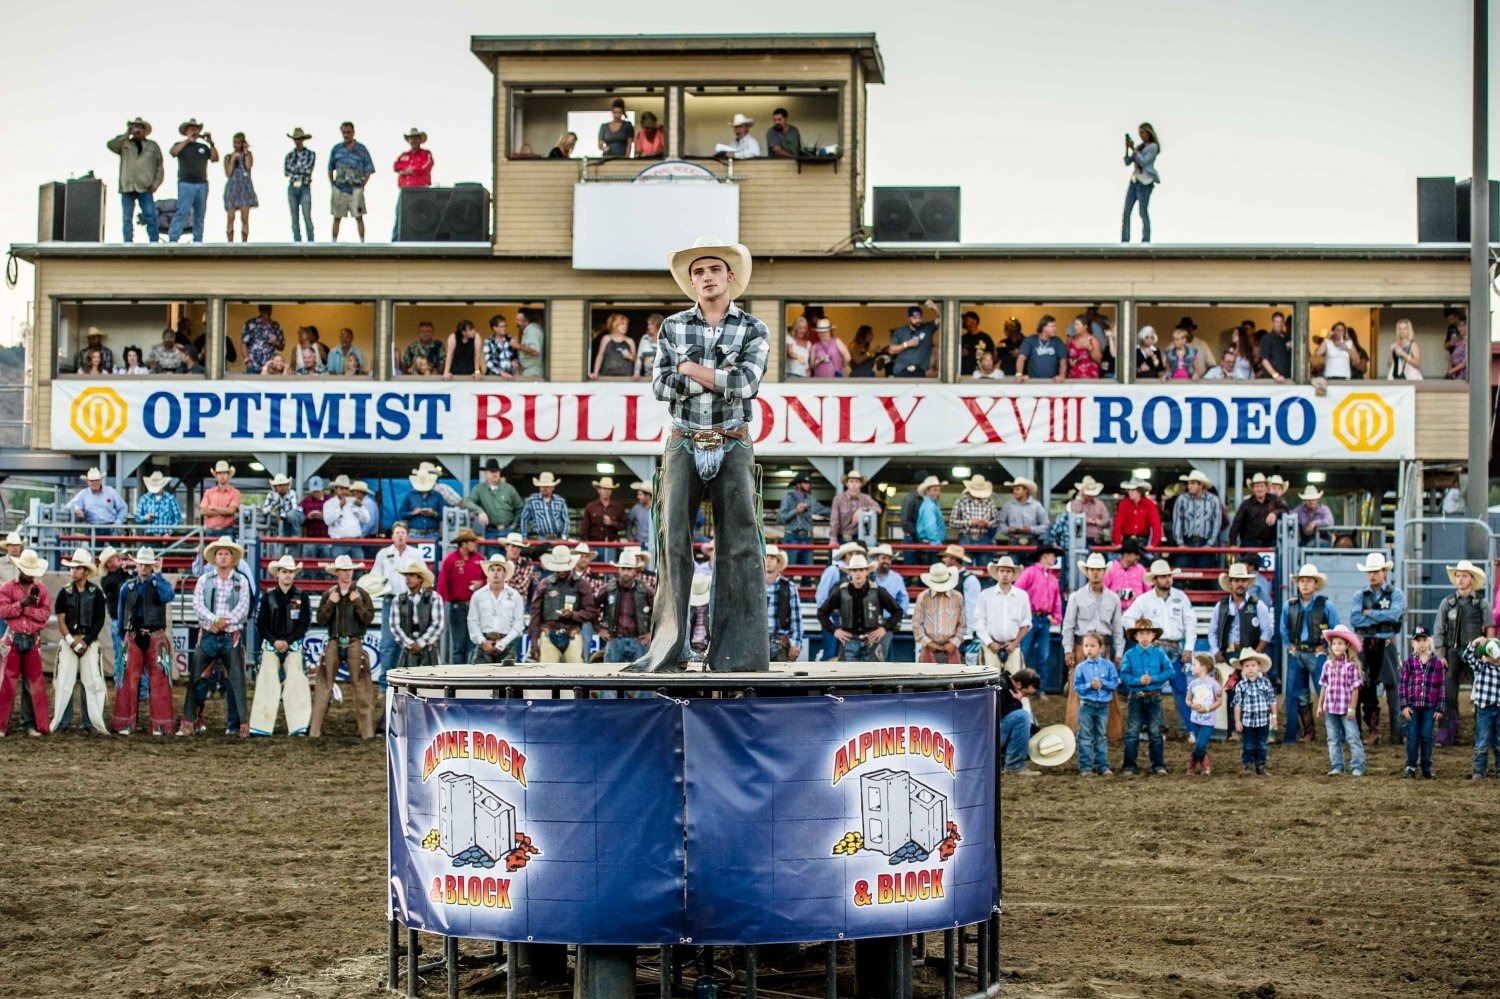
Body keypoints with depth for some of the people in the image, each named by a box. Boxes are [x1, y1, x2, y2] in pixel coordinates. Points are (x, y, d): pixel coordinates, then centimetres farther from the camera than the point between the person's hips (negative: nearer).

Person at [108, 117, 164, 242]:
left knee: (150, 217, -8)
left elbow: (160, 167, 12)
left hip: (145, 188, -1)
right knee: (127, 218, 1)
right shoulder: (124, 144, 12)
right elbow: (110, 145, -6)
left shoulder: (153, 146, 13)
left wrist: (155, 184, 0)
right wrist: (126, 135, -2)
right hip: (127, 187, 1)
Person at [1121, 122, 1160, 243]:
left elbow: (1143, 162, -13)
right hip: (1134, 181, 7)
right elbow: (1127, 162, 13)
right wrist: (1127, 148, -1)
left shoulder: (1153, 147, -2)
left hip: (1145, 182, -7)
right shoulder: (1139, 147, 17)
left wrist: (1133, 149, -12)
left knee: (1143, 212, -8)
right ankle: (1124, 241, 0)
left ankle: (1146, 241, -5)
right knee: (1126, 211, 0)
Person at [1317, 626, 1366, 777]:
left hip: (1346, 709, -5)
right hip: (1330, 708, 5)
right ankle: (1336, 767, 14)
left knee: (1352, 738, -2)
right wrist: (1320, 705, 10)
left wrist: (1352, 708, -10)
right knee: (1333, 740, 9)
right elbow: (1324, 686, 11)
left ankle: (1357, 767, 2)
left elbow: (1355, 689, -8)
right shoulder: (1328, 665, 5)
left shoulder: (1352, 665, -8)